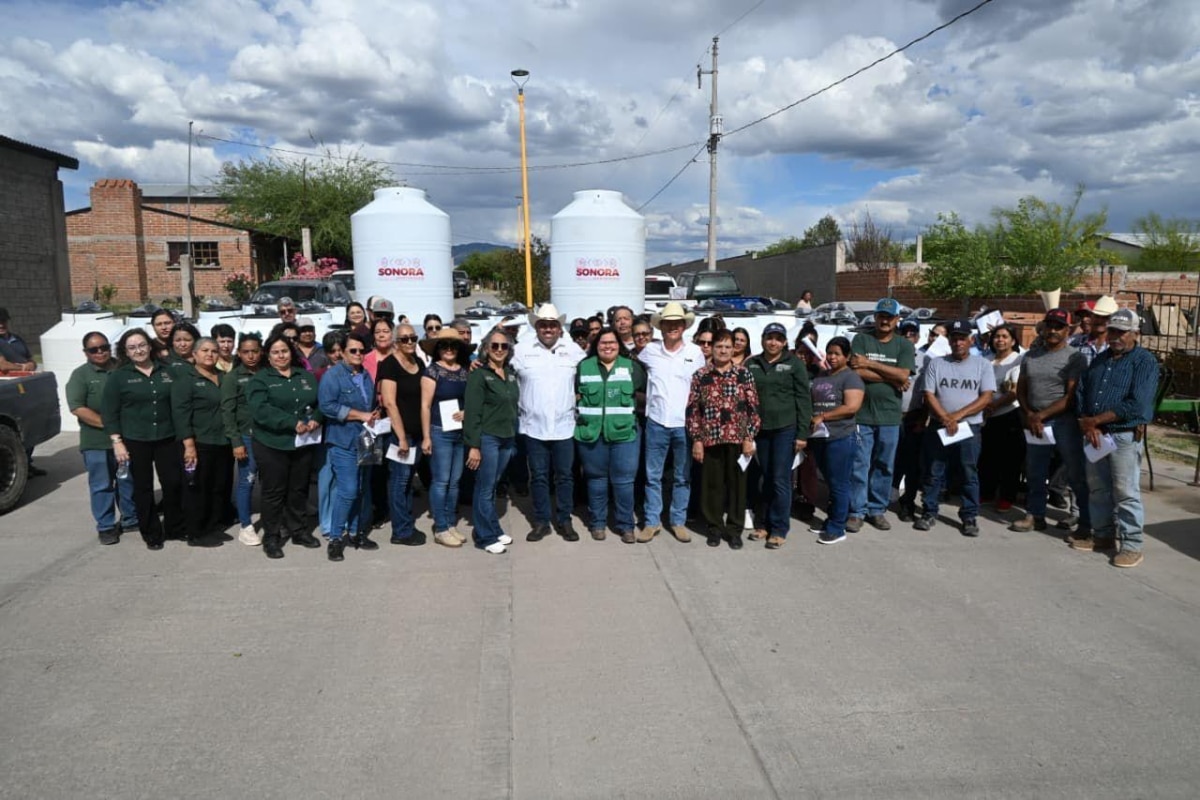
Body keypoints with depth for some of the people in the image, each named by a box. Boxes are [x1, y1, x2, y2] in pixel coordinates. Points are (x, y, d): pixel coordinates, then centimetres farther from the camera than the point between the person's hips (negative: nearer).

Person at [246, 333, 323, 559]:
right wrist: (292, 423, -24)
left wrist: (315, 419, -10)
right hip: (272, 444, -4)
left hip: (303, 443, 4)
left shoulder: (306, 376, 12)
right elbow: (260, 410, -18)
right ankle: (271, 537, 12)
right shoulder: (260, 379, -3)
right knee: (274, 491, 2)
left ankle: (297, 530, 28)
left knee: (299, 489, 14)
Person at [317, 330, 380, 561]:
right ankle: (335, 538, 1)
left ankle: (356, 532, 23)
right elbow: (327, 406, -21)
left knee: (362, 490, 11)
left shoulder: (366, 375, 14)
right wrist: (361, 415, -18)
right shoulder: (333, 375, -9)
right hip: (343, 442, -7)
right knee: (347, 491, -12)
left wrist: (374, 415, 2)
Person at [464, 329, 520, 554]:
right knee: (485, 489, 1)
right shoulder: (478, 375, -9)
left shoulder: (511, 374, 11)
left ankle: (493, 530, 25)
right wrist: (473, 445, -17)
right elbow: (472, 413, -13)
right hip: (487, 438, -6)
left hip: (507, 438, 6)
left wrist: (514, 438, 14)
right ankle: (486, 537, 10)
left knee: (492, 486, 15)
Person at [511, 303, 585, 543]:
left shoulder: (573, 350, 3)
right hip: (534, 426, 0)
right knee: (538, 476, 8)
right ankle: (541, 521, 19)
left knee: (564, 476, 8)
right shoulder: (522, 350, 0)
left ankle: (564, 521, 20)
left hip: (564, 426, 1)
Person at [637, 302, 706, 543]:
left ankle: (678, 521, 21)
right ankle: (652, 521, 17)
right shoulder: (650, 350, 0)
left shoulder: (695, 352, 0)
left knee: (682, 477, 9)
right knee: (652, 475, 6)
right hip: (656, 422, 0)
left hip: (685, 423, 0)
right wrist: (645, 399, 10)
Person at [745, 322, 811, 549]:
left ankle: (779, 529, 8)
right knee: (762, 478, 9)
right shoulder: (751, 364, 8)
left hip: (786, 429, -3)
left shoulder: (794, 364, -1)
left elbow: (804, 399, -2)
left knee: (780, 479, -2)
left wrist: (802, 433, -8)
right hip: (759, 429, 3)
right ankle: (762, 523, 22)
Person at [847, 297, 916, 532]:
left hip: (890, 416, 2)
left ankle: (877, 510, 21)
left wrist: (871, 364, -11)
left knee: (884, 466, 10)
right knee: (859, 465, 0)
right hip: (862, 414, -2)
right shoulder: (861, 340, 2)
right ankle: (856, 511, 9)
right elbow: (857, 371, -12)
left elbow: (903, 375, -8)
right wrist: (892, 378, -9)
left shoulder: (904, 345, 6)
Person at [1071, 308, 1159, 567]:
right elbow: (1081, 393, 9)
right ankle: (1102, 535, 26)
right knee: (1097, 489, 13)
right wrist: (1087, 425, -7)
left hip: (1125, 436, -6)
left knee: (1126, 493, -4)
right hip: (1095, 434, 6)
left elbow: (1136, 405, -17)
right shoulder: (1099, 359, 14)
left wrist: (1095, 420, -15)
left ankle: (1132, 546, 5)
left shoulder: (1145, 361, -7)